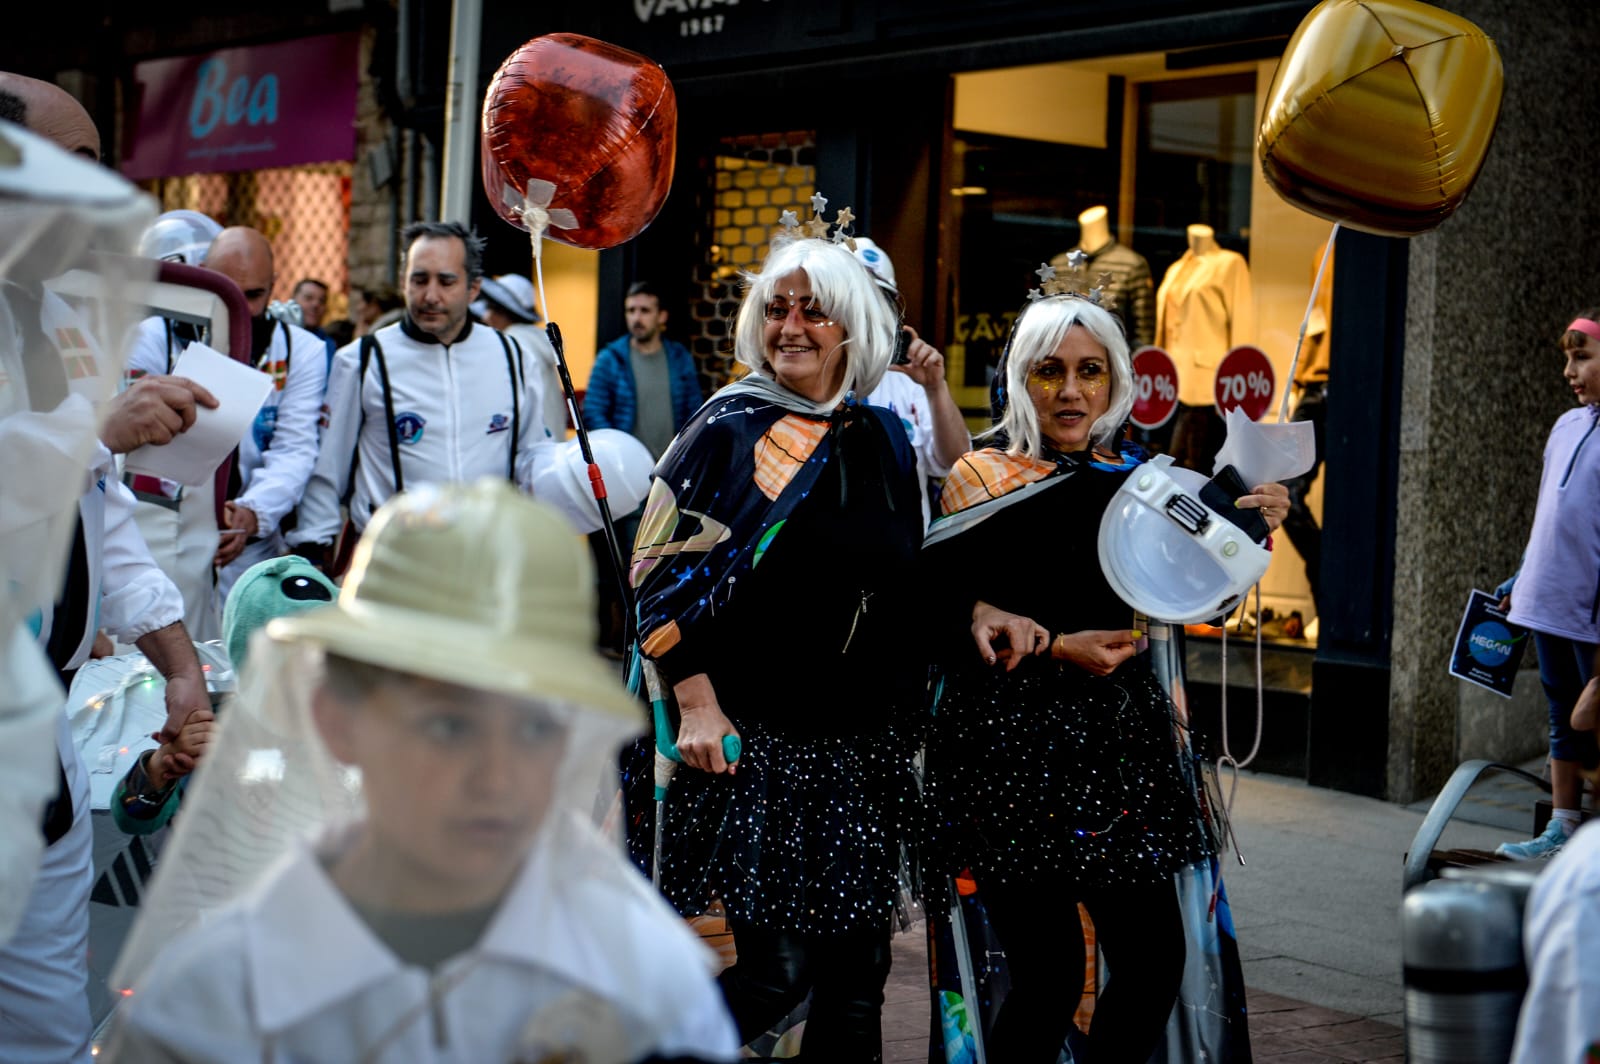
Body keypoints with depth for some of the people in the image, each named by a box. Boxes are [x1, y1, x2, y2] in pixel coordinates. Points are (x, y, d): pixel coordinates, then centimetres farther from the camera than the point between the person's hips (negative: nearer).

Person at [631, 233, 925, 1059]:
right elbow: (664, 573, -8)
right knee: (776, 969, -8)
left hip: (865, 742, 5)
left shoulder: (883, 436, 10)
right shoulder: (728, 431, -4)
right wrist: (698, 706, -15)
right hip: (755, 738, -5)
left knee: (854, 973, 7)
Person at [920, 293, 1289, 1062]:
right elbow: (935, 624, -10)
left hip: (1119, 739, 5)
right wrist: (1055, 649, -16)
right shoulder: (985, 481, -4)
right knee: (1049, 974, -7)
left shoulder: (1134, 477, 10)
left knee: (1154, 959, 3)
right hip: (1015, 746, -5)